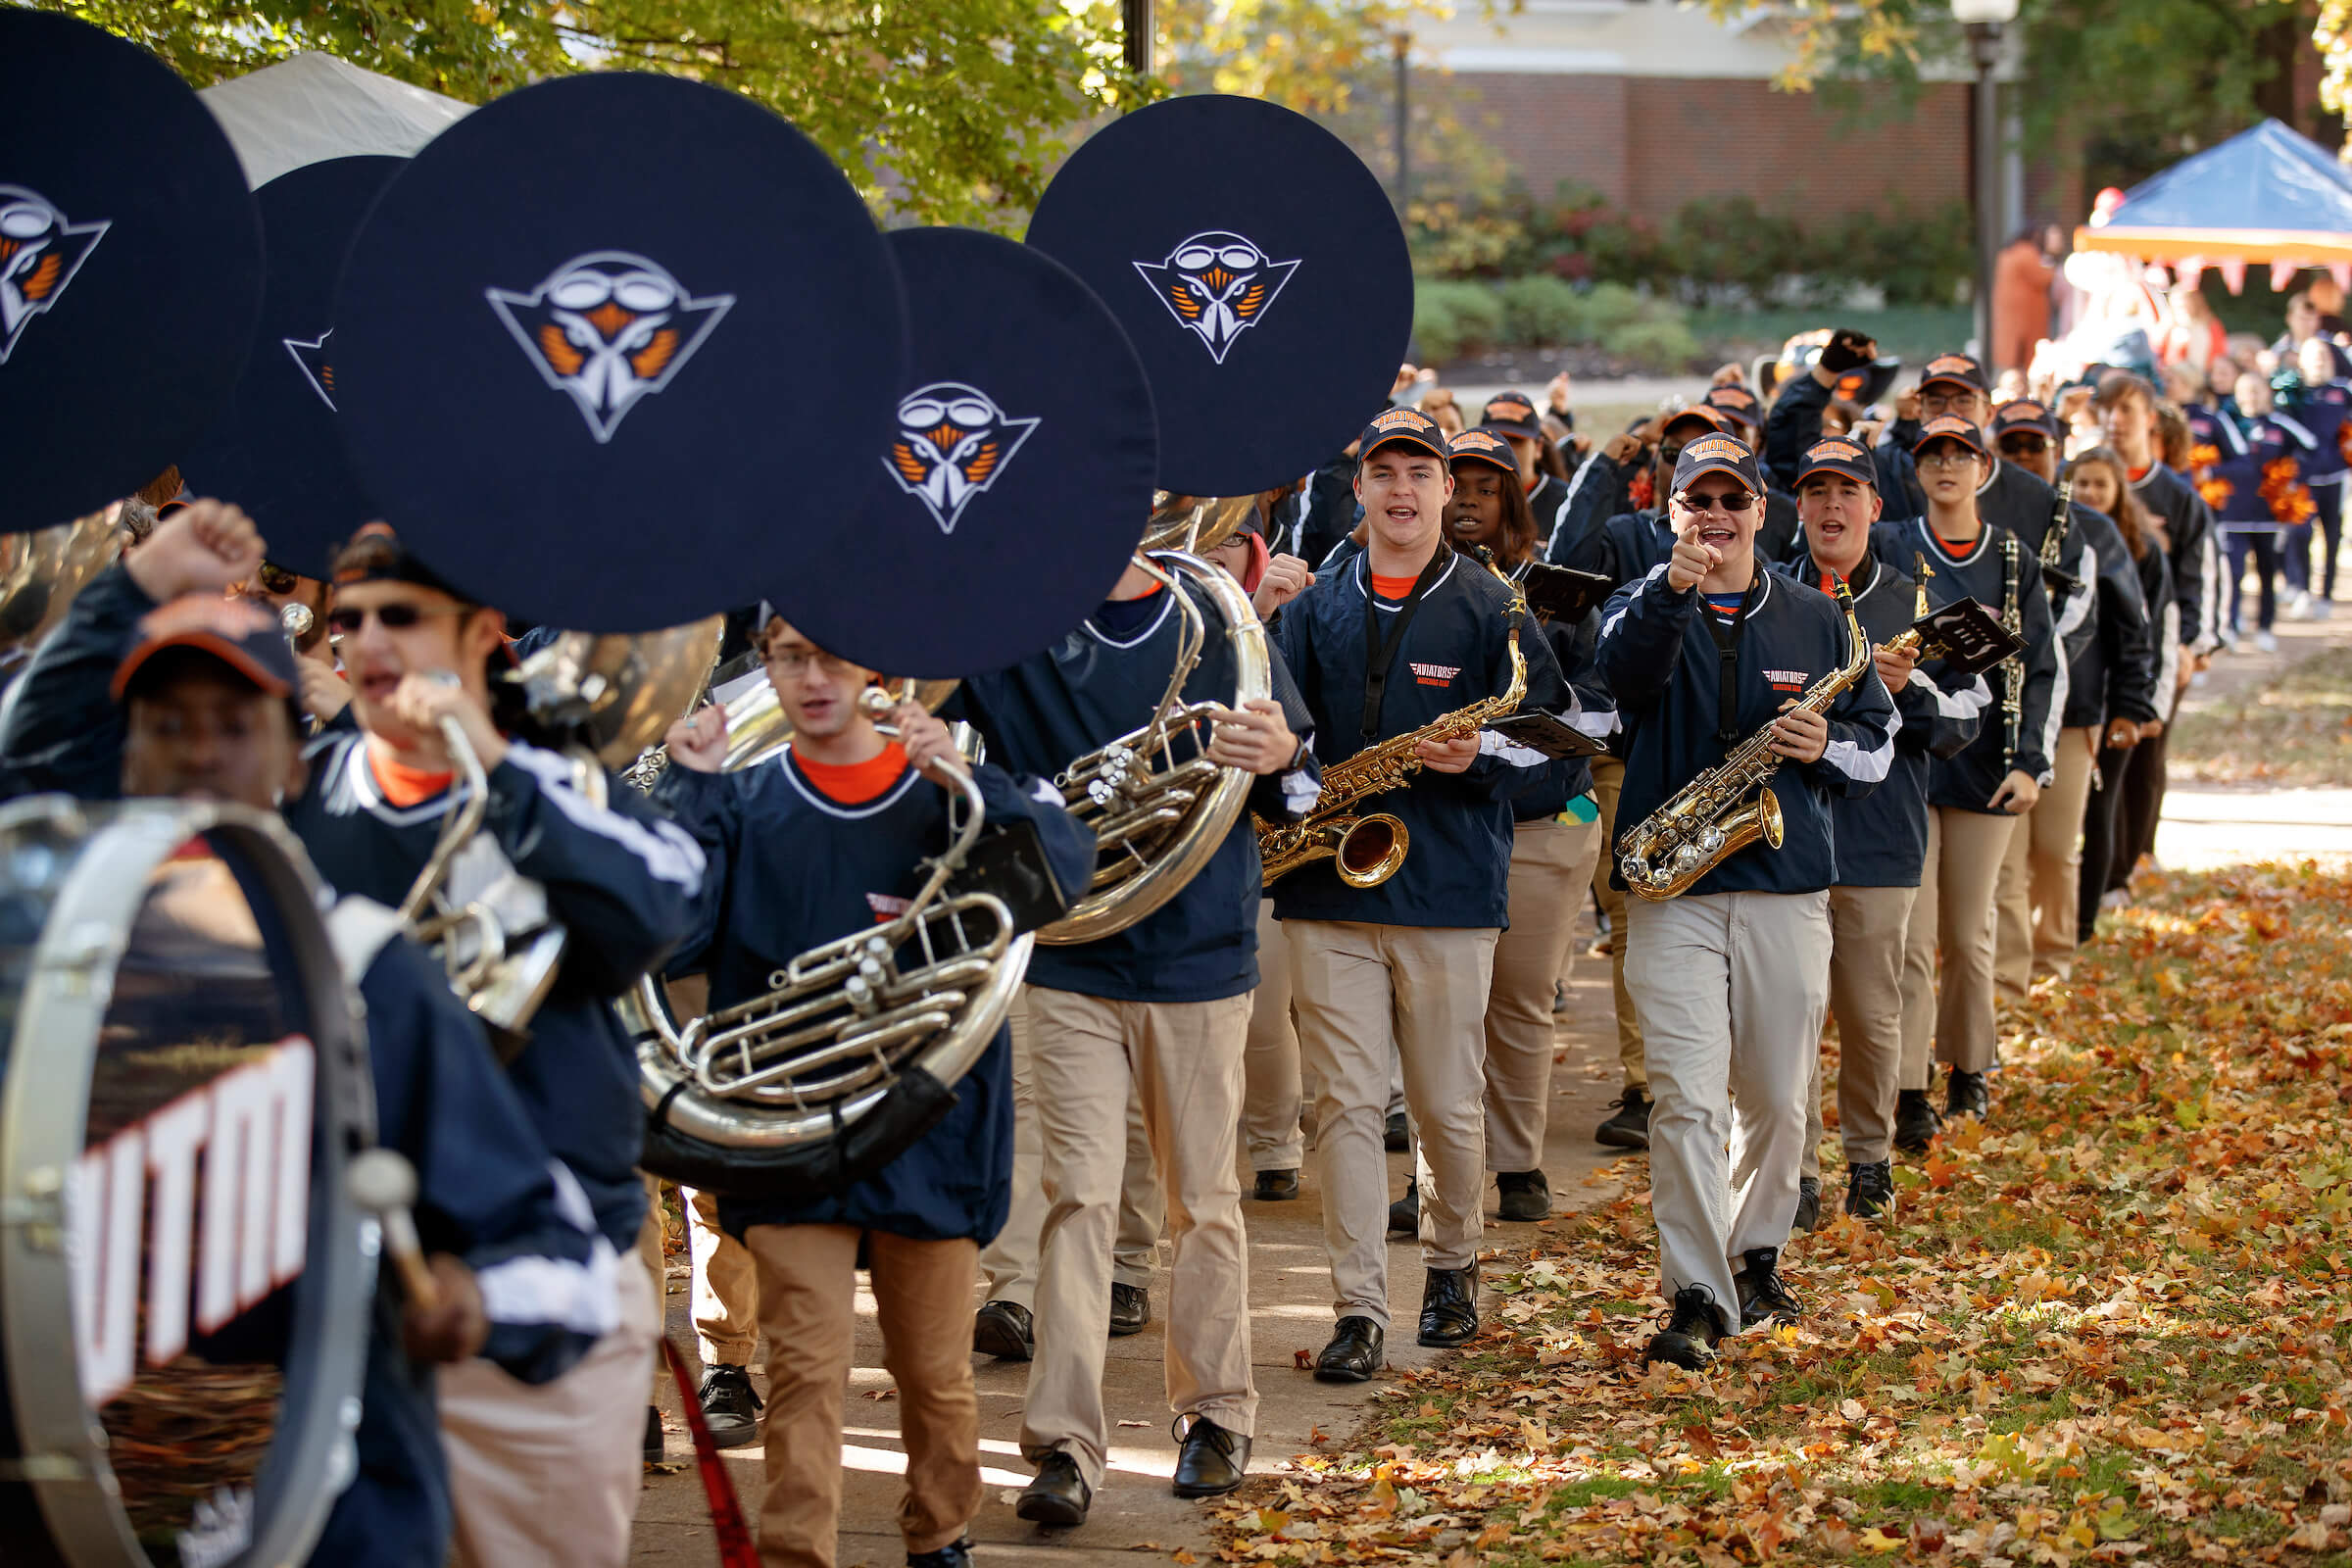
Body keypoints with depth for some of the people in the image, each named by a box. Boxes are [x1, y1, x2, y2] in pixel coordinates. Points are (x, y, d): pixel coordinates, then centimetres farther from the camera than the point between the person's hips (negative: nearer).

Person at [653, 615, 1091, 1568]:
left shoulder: (948, 789, 5)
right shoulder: (741, 806, 5)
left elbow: (1068, 864, -11)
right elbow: (665, 942, -9)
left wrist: (966, 781, -23)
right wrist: (688, 791, -13)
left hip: (932, 1122, 1)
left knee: (934, 1369, 11)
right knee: (807, 1361, -12)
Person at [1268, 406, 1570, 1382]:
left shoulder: (1488, 607, 3)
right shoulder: (1315, 607, 11)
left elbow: (1558, 726, 4)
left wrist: (1484, 754, -14)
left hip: (1450, 890, -1)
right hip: (1326, 893, 1)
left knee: (1448, 1106, 7)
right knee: (1346, 1103, -4)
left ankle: (1451, 1266, 30)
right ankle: (1358, 1311, -3)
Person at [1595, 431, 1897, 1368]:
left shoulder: (1815, 620, 10)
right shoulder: (1643, 608, 3)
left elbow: (1879, 737, 13)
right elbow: (1627, 668, -21)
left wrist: (1829, 749, -9)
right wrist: (1672, 594, -40)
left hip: (1788, 886, 3)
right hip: (1672, 892, -3)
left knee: (1777, 1099, 11)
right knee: (1687, 1098, -12)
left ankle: (1756, 1256, 33)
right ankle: (1696, 1296, -9)